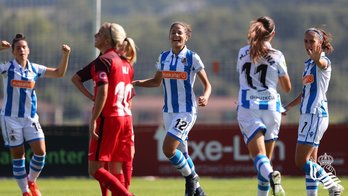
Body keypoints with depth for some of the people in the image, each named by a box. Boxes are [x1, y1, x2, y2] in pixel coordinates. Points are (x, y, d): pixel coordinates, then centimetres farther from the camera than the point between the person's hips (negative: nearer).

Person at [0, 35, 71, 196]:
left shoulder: (35, 69, 5)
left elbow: (59, 73, 11)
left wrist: (65, 55, -3)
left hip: (30, 117, 3)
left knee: (40, 151, -8)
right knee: (18, 156, 0)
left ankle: (31, 182, 17)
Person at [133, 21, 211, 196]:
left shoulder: (192, 57, -8)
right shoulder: (163, 57, 6)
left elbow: (207, 84, -4)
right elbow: (157, 81, 19)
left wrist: (205, 97, -25)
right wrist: (136, 83, 4)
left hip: (186, 111, -6)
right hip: (169, 111, 6)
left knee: (168, 149, -18)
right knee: (181, 153, 10)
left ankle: (191, 178, 4)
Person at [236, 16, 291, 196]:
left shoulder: (243, 53, 6)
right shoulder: (277, 56, 0)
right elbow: (287, 88, 7)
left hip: (248, 107, 0)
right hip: (271, 107, 0)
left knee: (258, 155, -11)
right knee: (267, 158, 14)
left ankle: (271, 175, -41)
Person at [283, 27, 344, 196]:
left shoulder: (324, 61, -12)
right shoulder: (308, 63, 15)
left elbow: (321, 63, -40)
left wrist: (316, 57, -62)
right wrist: (289, 106, 28)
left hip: (316, 115, -9)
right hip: (308, 114, 9)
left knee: (301, 161, -11)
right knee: (310, 163, 9)